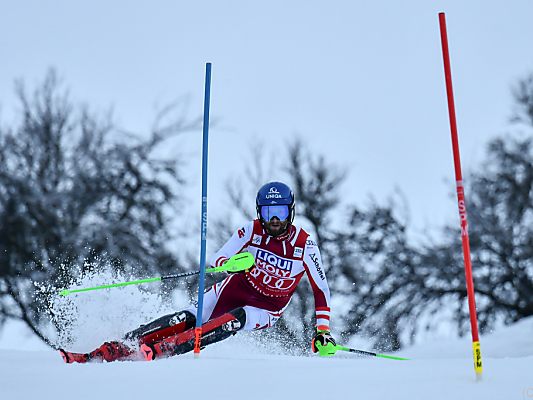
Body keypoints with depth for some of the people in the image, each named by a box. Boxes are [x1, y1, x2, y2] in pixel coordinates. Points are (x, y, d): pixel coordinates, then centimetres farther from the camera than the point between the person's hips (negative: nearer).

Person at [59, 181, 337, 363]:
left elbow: (321, 290, -7)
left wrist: (323, 331, -16)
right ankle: (108, 352, -25)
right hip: (233, 291, 1)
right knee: (187, 318, -21)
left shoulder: (305, 245, -14)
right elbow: (217, 258, -16)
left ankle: (161, 350, -43)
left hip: (267, 310, -1)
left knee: (234, 320, -35)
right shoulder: (252, 230, -10)